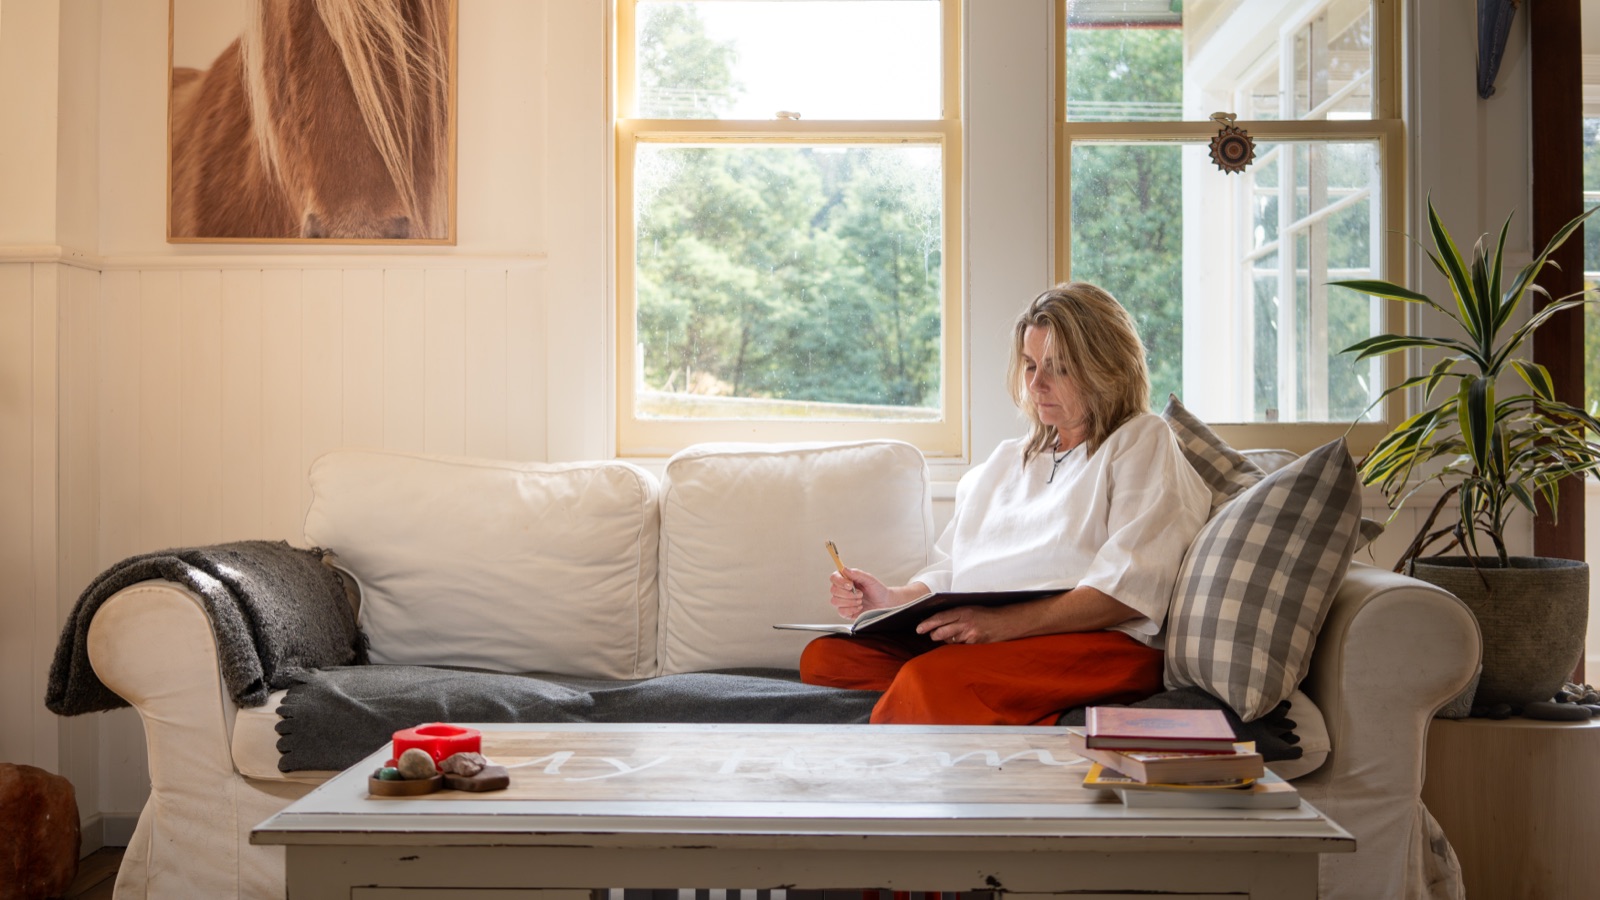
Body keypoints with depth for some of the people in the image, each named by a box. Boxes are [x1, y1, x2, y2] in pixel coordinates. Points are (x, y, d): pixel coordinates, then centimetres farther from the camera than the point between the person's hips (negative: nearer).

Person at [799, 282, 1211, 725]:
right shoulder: (1006, 460, 30)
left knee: (930, 677, -36)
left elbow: (1130, 588, -7)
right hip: (975, 639, 7)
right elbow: (951, 570, 25)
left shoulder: (1143, 441, 8)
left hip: (1097, 644, -7)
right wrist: (893, 599, 2)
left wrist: (1005, 623, -19)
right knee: (824, 656, -19)